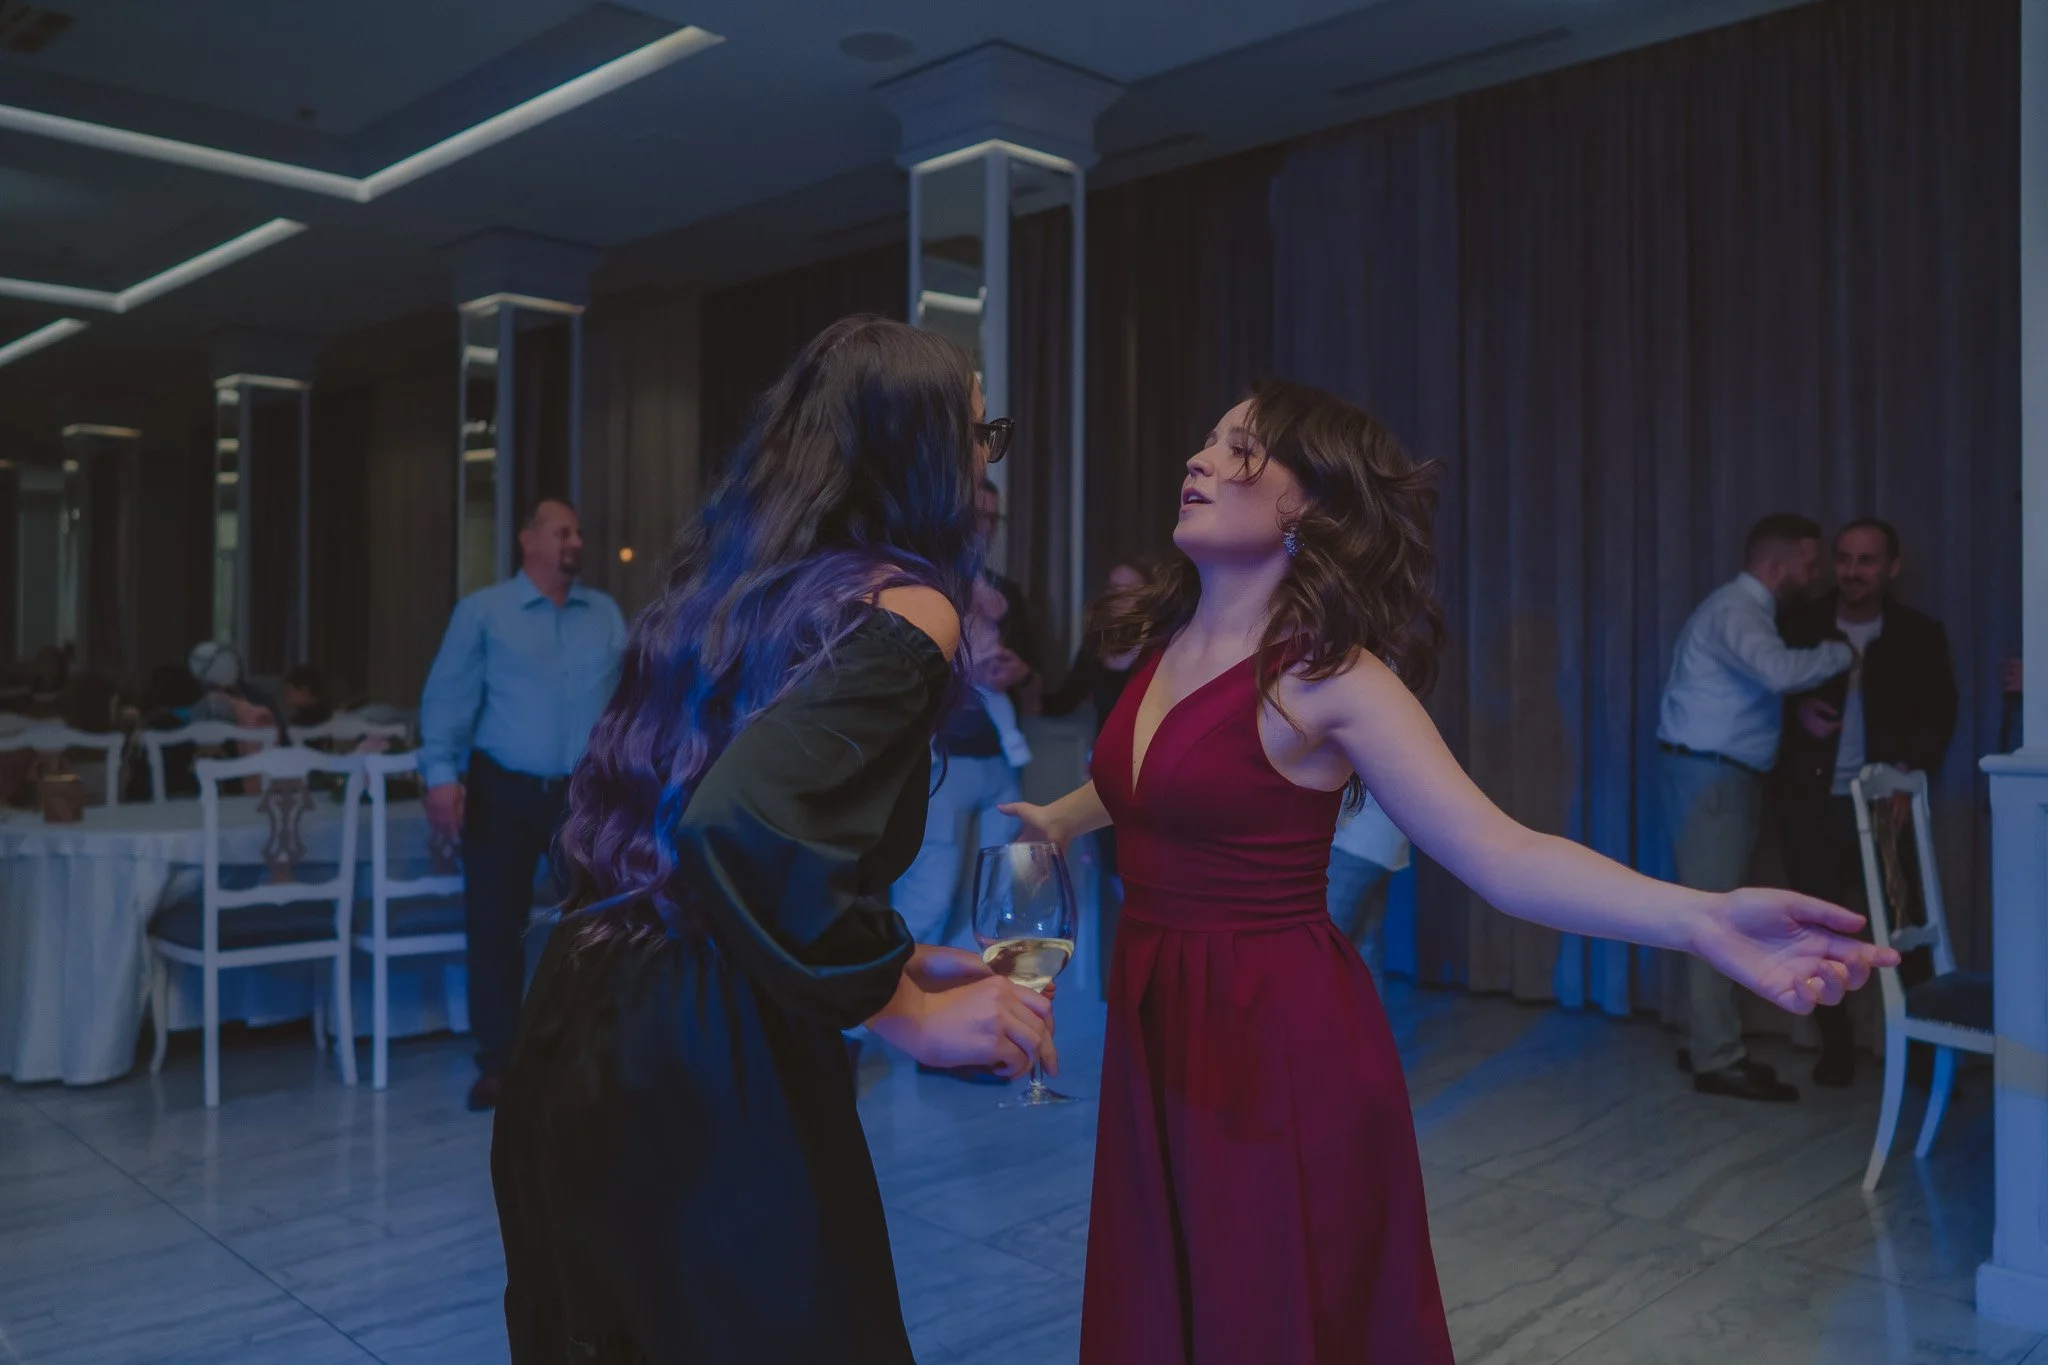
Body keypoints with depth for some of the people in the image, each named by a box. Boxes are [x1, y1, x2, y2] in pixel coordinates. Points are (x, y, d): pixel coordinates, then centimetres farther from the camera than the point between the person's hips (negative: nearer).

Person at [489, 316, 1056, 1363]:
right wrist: (906, 1010, -16)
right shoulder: (905, 605, -13)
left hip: (576, 1015, 8)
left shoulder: (729, 576, 10)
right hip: (705, 1075, -8)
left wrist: (896, 958, 18)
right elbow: (745, 822, -29)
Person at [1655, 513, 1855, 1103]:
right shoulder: (1732, 610, -15)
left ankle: (1708, 1042, 21)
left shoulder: (1753, 612, 17)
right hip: (1705, 774, -10)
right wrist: (1842, 653, -15)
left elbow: (1767, 686, 19)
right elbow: (1780, 671, -31)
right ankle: (1718, 1061, -4)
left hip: (1729, 775, 10)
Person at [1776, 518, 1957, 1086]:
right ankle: (1836, 1042, 17)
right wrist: (1798, 710, -14)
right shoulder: (1799, 624, 0)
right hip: (1810, 801, 1)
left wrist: (1911, 770, -11)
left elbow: (1939, 714, 5)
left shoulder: (1921, 634, 1)